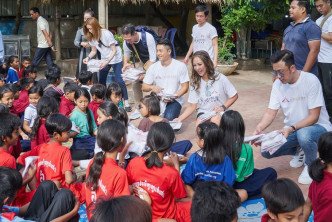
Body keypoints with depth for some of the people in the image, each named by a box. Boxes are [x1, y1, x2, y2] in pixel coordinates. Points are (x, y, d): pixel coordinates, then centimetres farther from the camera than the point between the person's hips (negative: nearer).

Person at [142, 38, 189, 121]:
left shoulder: (180, 66, -4)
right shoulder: (153, 67, 4)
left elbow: (185, 87, -4)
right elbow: (144, 87, 7)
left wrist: (173, 97, -20)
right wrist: (152, 87, -16)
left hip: (174, 100, -2)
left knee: (169, 119, -30)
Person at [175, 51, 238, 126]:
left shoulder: (220, 78, -9)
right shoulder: (195, 82, 1)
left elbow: (234, 96, 0)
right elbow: (192, 106, 2)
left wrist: (223, 107, -15)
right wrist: (180, 118, -13)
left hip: (219, 112, -2)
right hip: (203, 112, 2)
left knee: (215, 120, -36)